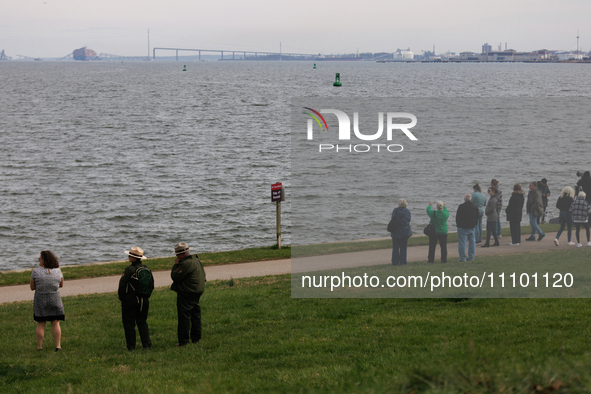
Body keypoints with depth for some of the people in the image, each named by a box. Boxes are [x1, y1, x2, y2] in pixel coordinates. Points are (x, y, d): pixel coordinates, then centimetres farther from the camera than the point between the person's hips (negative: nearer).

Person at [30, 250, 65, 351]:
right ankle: (58, 346, 3)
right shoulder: (57, 271, -6)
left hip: (40, 300, -1)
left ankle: (40, 346, 10)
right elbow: (61, 285, 8)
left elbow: (32, 287, -5)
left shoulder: (36, 272, -14)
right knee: (55, 323, 8)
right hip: (55, 299, 1)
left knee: (40, 324, 8)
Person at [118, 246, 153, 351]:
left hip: (130, 300, -6)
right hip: (144, 301, 6)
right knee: (142, 322, 14)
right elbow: (151, 285, 12)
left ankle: (131, 347, 4)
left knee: (129, 323, 3)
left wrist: (121, 298, 0)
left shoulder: (129, 269, -16)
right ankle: (147, 345, 7)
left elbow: (122, 285, -14)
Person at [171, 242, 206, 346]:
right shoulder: (197, 260, 11)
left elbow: (175, 277, -19)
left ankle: (183, 340, -5)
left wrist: (176, 265, -7)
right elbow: (203, 275, 21)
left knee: (184, 317, -5)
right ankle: (196, 338, 22)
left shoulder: (186, 264, -20)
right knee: (195, 315, 15)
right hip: (197, 293, 10)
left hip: (186, 294, -10)